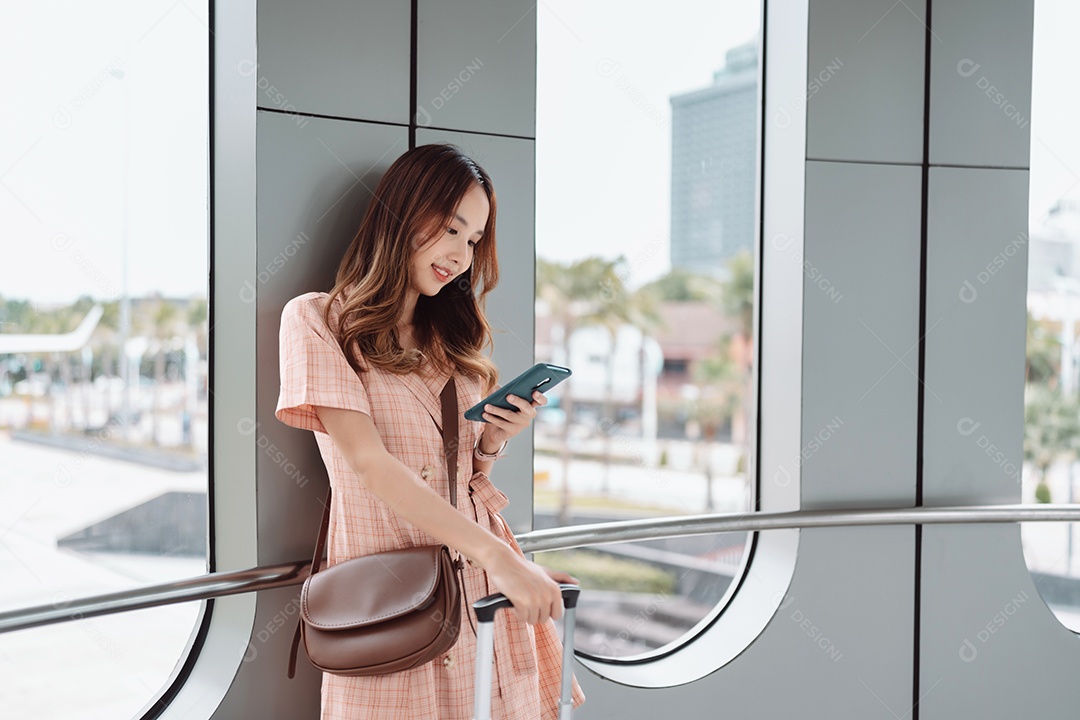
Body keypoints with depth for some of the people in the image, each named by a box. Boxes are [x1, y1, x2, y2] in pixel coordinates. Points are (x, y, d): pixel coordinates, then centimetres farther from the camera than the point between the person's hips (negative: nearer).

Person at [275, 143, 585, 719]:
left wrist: (494, 440, -5)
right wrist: (495, 554, -23)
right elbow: (365, 460, -16)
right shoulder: (317, 319, -3)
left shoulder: (454, 338, 15)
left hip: (482, 588, 5)